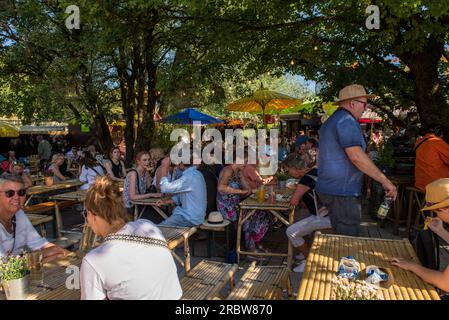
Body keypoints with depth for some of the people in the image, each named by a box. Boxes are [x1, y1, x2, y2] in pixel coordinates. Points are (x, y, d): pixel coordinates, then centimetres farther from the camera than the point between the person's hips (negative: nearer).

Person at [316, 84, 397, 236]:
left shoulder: (331, 121, 19)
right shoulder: (346, 120, -14)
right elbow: (356, 156, -25)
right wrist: (385, 181, -20)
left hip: (328, 189, 10)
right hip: (342, 192, -10)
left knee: (339, 238, 18)